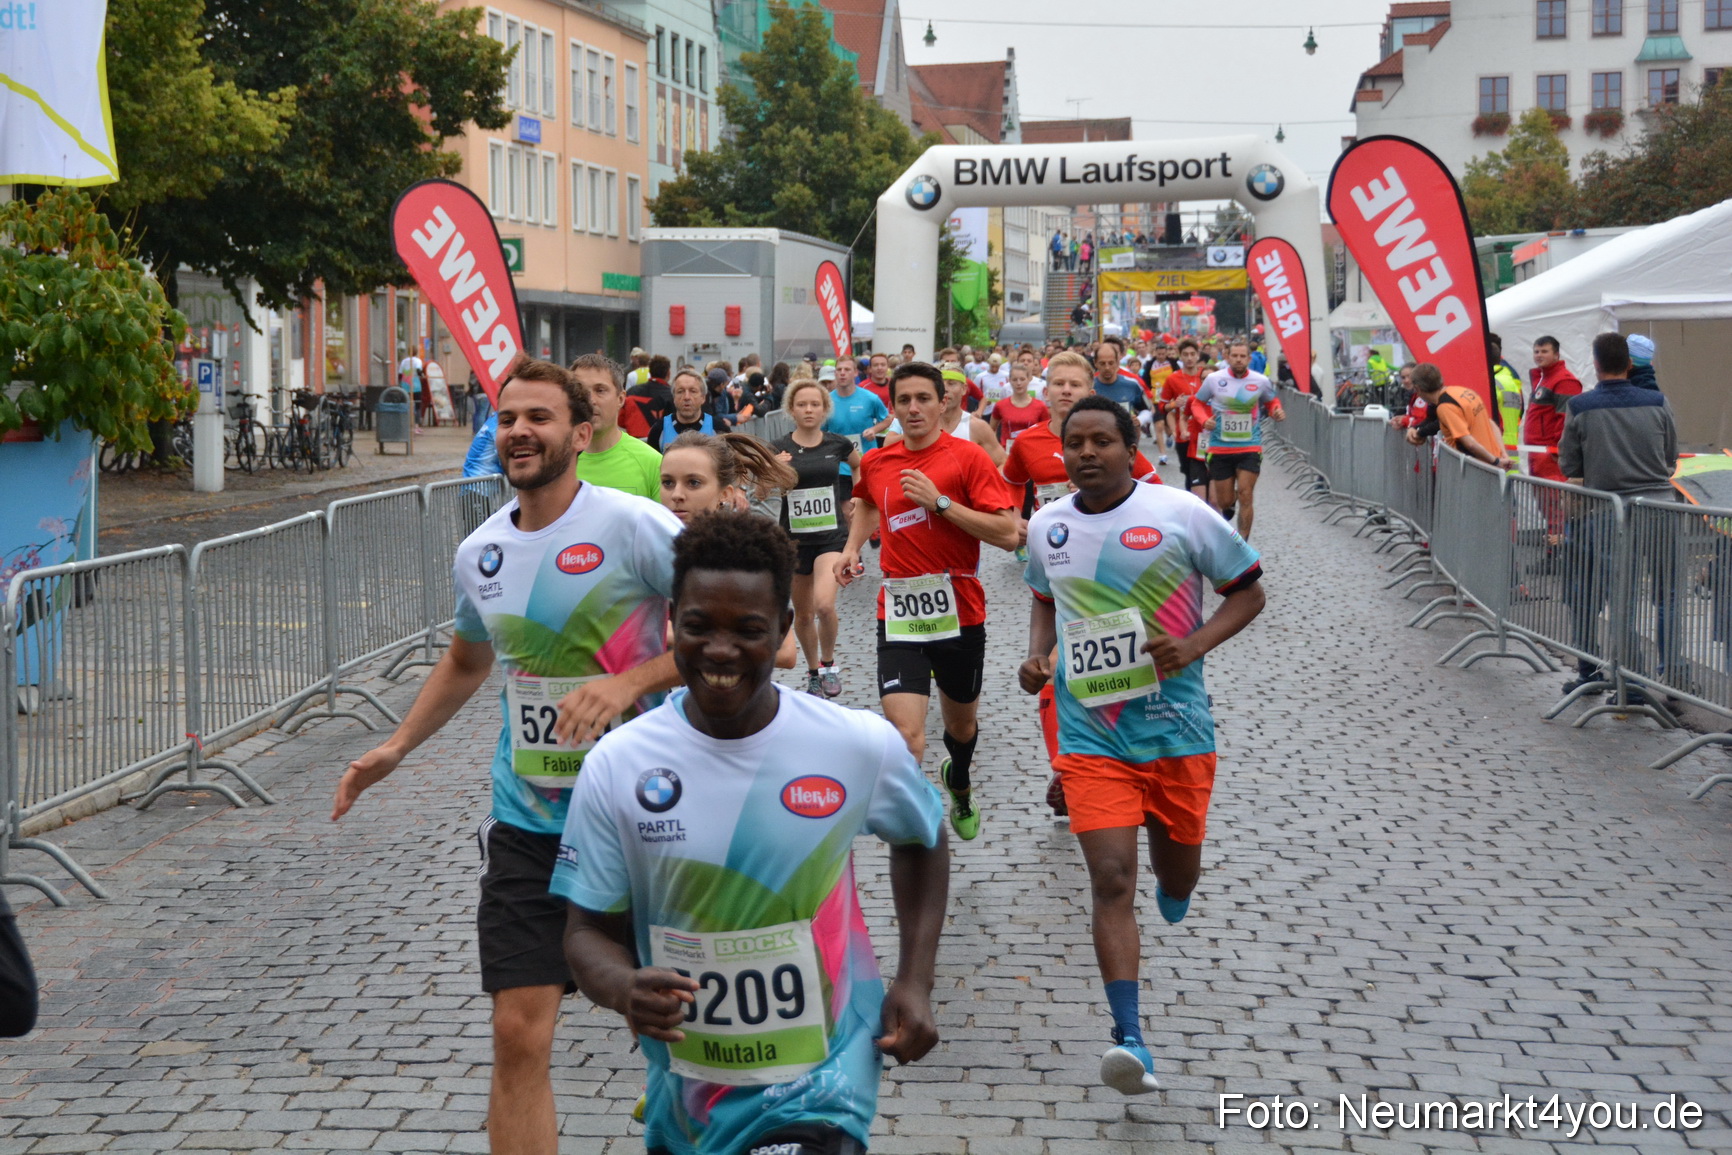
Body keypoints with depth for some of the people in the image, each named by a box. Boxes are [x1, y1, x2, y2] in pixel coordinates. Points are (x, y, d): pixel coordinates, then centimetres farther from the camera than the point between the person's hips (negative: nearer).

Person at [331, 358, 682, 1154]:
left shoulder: (636, 527, -13)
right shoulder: (479, 553, 5)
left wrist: (627, 682, -24)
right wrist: (397, 747, 16)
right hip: (526, 826, 4)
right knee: (518, 1032, -3)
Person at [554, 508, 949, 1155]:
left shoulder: (861, 746, -9)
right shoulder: (616, 765, -9)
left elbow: (922, 841, 11)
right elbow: (589, 931, -3)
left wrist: (915, 983, 3)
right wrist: (626, 989, -25)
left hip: (820, 1085, -2)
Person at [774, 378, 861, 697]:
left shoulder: (838, 444, -2)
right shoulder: (780, 449, -6)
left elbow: (862, 466, 19)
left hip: (832, 536, -1)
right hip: (795, 537, 1)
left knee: (824, 604, -22)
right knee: (803, 614, 12)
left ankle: (828, 664, 3)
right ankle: (813, 671, 33)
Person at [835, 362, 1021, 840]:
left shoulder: (968, 456, -8)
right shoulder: (875, 463, 4)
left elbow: (1008, 534, -16)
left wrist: (941, 501, -20)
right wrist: (852, 547, 13)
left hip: (959, 614, -1)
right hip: (899, 616, 1)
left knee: (960, 724, 21)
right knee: (904, 733, -18)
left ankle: (960, 788, 54)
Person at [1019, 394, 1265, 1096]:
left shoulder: (1180, 513, -8)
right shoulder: (1047, 527, 4)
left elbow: (1248, 591, 0)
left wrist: (1194, 645, -16)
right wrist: (1037, 654, 4)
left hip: (1177, 727, -1)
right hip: (1090, 734, 1)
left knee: (1177, 877, 15)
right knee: (1111, 881, -12)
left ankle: (1171, 893, 54)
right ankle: (1129, 1040, -14)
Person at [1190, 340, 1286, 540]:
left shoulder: (1261, 381, -2)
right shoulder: (1214, 379, -4)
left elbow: (1272, 401, 17)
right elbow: (1197, 403, 8)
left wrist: (1277, 412, -5)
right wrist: (1204, 420, -11)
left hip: (1250, 448, 0)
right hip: (1220, 447, 0)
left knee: (1245, 496, -10)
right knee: (1224, 502, 5)